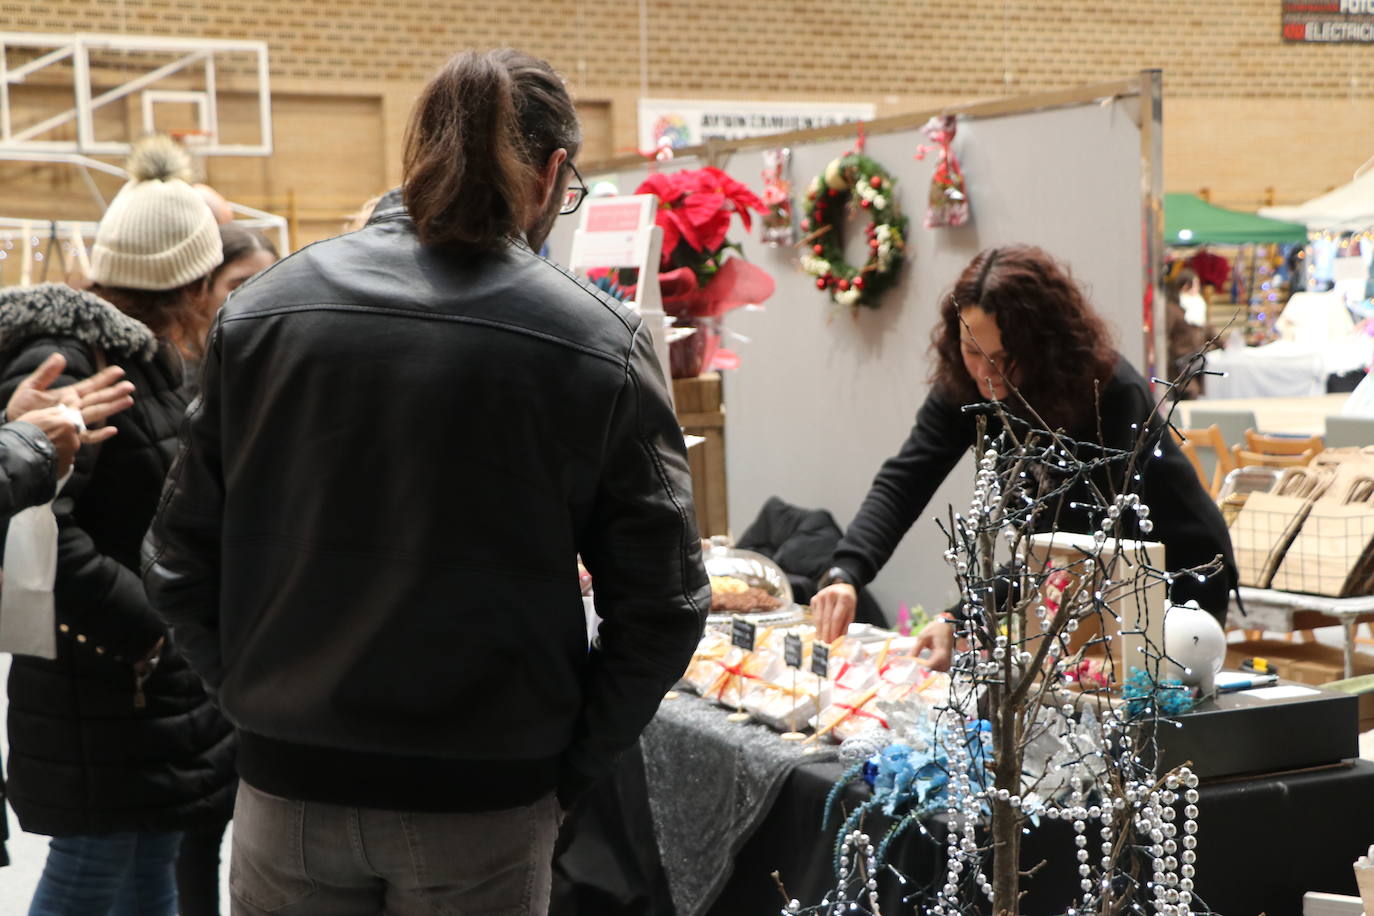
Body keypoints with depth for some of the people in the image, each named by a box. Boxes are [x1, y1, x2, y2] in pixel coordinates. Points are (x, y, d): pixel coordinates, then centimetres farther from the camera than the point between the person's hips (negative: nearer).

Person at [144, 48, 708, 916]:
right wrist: (565, 770, 2)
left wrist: (262, 702, 10)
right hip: (481, 811, -2)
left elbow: (181, 561, 1)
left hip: (288, 789, 2)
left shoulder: (261, 310, -2)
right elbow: (661, 606, -8)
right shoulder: (600, 344, -9)